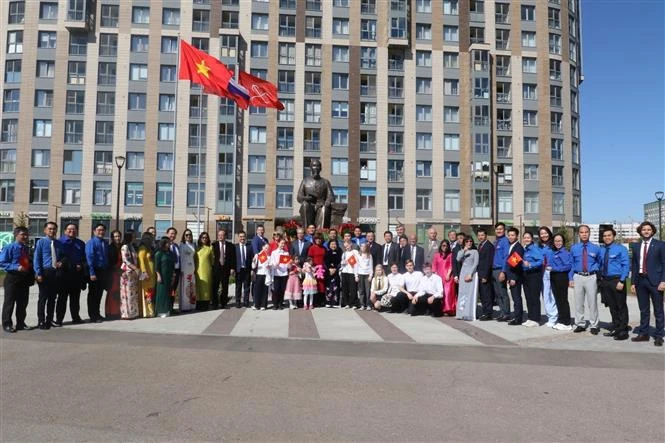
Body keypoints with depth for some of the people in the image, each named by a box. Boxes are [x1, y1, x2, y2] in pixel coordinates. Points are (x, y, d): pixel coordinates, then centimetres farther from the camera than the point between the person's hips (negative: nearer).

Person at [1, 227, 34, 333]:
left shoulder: (27, 249, 8)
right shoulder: (9, 247, -10)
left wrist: (31, 276, 6)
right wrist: (16, 267, -23)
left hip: (25, 278, 6)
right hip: (12, 278, -6)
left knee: (23, 303, 12)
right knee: (9, 302, 2)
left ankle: (21, 323, 23)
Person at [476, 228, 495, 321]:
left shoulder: (489, 246, -11)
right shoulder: (479, 245, 16)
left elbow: (488, 262, -16)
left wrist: (485, 276, -18)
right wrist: (479, 274, 11)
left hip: (485, 275, -8)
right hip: (479, 274, 8)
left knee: (486, 295, -4)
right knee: (482, 295, 11)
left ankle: (488, 314, 3)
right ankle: (484, 313, 17)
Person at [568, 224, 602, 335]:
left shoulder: (595, 248, 1)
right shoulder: (573, 248, 5)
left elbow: (600, 263, 11)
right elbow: (571, 264, 9)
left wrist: (599, 275, 0)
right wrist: (570, 278, 3)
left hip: (591, 277, -2)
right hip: (578, 277, 2)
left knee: (592, 302, 1)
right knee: (578, 302, 8)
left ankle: (594, 326, 13)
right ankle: (580, 324, 19)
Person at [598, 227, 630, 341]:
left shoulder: (621, 249, -6)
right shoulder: (601, 250, 9)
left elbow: (626, 266, -10)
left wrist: (621, 281, -17)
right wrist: (600, 278, 7)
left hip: (617, 281, -5)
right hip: (605, 281, 5)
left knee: (621, 306, 2)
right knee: (612, 306, 14)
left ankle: (623, 331, 9)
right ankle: (615, 328, 25)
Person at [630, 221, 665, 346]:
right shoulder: (636, 246, 11)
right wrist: (633, 282, 7)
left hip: (655, 281, -3)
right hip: (640, 280, 4)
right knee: (643, 310, 10)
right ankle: (643, 334, 19)